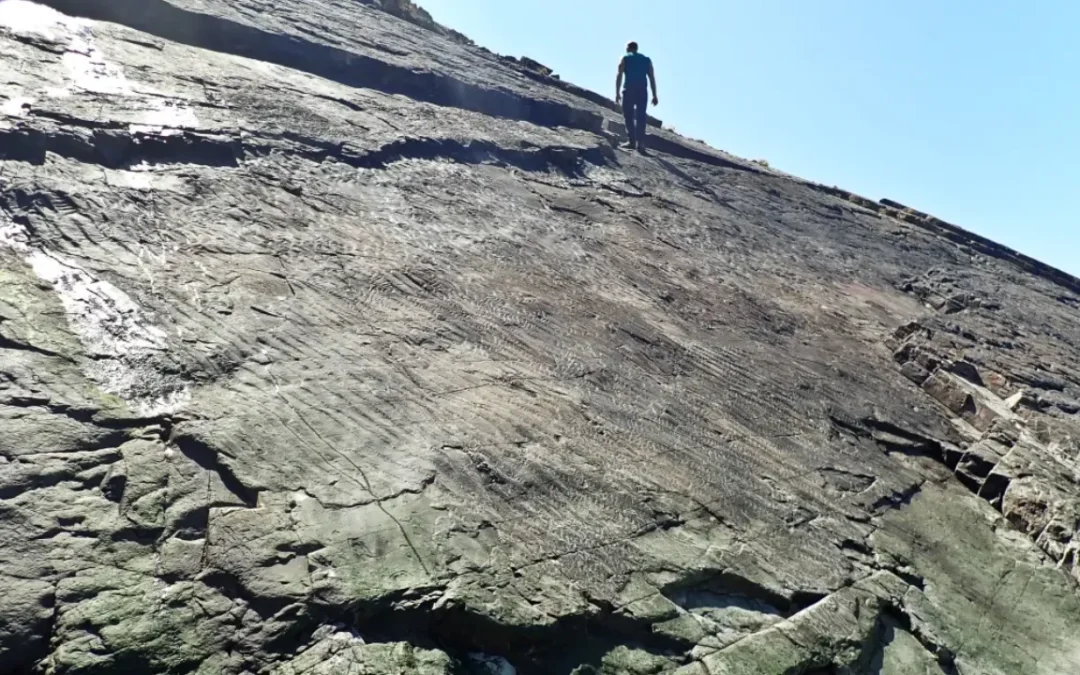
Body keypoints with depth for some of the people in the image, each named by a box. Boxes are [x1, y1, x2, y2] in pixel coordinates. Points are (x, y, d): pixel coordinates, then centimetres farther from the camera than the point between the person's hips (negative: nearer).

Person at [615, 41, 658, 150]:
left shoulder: (625, 58, 10)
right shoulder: (647, 59, 19)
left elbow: (619, 76, -2)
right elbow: (652, 78, 12)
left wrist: (617, 93, -5)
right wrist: (654, 95, 10)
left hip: (629, 90, -2)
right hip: (642, 91, 3)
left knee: (629, 116, 2)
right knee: (641, 117, 3)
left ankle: (632, 141, -7)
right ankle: (639, 143, -4)